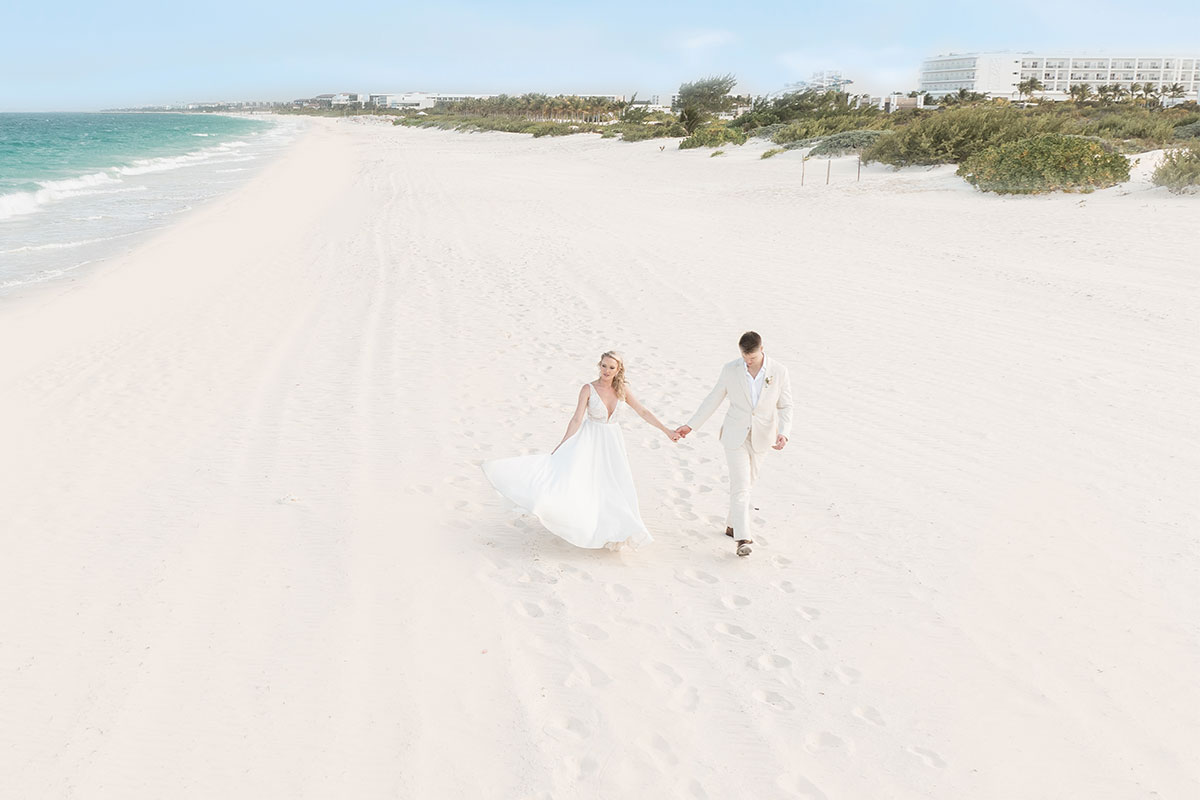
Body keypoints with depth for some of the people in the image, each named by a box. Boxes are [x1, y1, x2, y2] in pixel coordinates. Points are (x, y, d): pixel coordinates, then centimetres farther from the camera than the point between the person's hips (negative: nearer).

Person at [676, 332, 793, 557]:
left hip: (761, 437, 2)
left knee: (747, 484, 15)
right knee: (740, 486, -10)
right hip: (735, 436, -2)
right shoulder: (731, 369, -10)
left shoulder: (779, 371, -10)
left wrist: (783, 433, -21)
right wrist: (690, 425, 0)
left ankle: (732, 524, 34)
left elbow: (785, 406, -5)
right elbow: (713, 399, 0)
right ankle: (742, 538, -11)